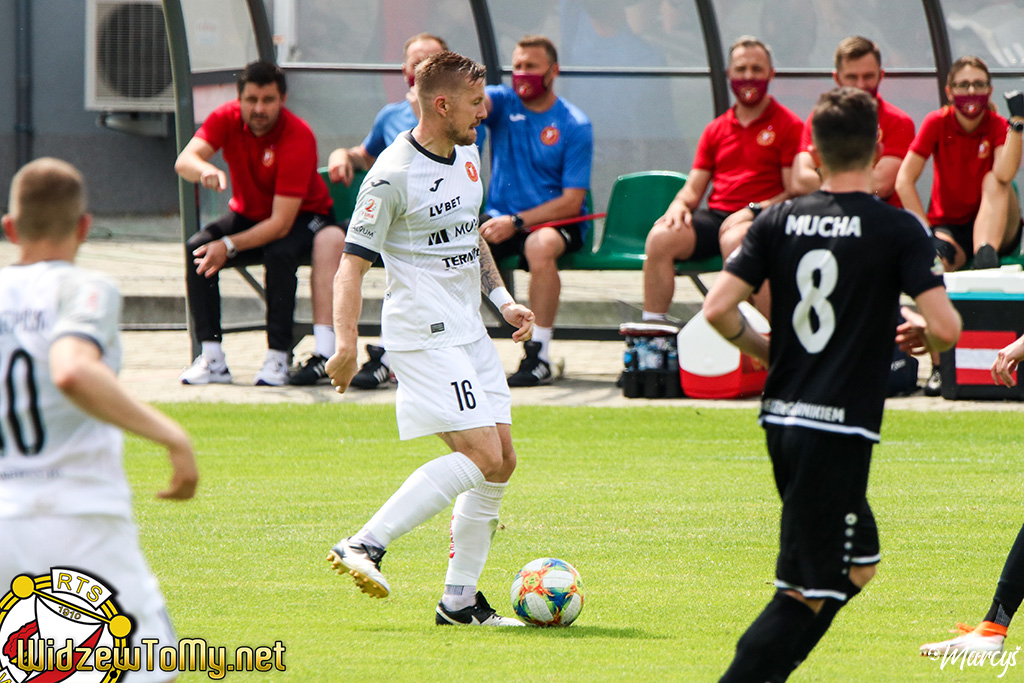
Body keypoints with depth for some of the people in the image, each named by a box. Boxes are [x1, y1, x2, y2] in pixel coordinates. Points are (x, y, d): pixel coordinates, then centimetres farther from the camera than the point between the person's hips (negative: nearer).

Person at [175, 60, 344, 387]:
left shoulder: (298, 137, -28)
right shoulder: (227, 118, -14)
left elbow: (281, 224, -30)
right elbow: (184, 161, -29)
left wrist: (230, 246, -39)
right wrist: (205, 170, -53)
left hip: (301, 217, -4)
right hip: (248, 214, 4)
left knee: (280, 254, -38)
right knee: (196, 249, -24)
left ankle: (278, 359, -29)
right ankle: (212, 359, -22)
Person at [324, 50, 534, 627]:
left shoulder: (468, 155, 12)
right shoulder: (393, 174, -14)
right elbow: (354, 262, -15)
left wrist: (503, 298, 18)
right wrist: (347, 344, -24)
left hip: (469, 331, 9)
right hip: (425, 335, -9)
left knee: (502, 460, 6)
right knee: (482, 455, -18)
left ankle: (460, 600, 12)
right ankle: (365, 546, -17)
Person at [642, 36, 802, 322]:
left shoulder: (788, 125, 4)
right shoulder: (716, 130, 21)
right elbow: (694, 187, 20)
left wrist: (753, 210, -17)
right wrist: (680, 203, -4)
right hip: (716, 215, 5)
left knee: (734, 240, -40)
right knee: (660, 237, -23)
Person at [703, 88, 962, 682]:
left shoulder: (780, 221, 4)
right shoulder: (898, 230, -9)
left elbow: (718, 309, -1)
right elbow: (946, 327, -15)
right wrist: (922, 336, 8)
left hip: (781, 419, 6)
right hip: (841, 428, -6)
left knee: (857, 564, 23)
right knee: (809, 593, -1)